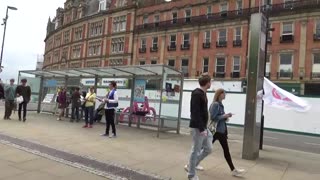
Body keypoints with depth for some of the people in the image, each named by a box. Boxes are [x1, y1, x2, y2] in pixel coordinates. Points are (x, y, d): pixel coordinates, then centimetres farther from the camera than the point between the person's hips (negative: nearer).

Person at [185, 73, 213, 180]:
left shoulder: (203, 93, 13)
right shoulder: (197, 94, -17)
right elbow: (195, 113, -23)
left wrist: (204, 128, 18)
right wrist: (201, 129, -25)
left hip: (203, 127, 10)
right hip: (197, 128, -10)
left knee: (208, 148, 15)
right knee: (196, 151, 1)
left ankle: (191, 165, 29)